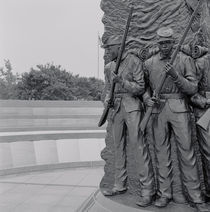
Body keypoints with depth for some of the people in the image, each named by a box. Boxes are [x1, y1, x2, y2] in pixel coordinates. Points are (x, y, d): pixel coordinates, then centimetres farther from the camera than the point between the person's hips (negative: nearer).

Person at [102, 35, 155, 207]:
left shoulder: (134, 61, -4)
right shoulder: (108, 67, 14)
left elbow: (140, 88, -7)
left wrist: (121, 81, -18)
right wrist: (107, 100, 1)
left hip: (132, 106, -6)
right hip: (116, 108, 6)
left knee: (138, 145, -10)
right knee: (119, 147, 9)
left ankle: (148, 191, -4)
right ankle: (120, 185, 21)